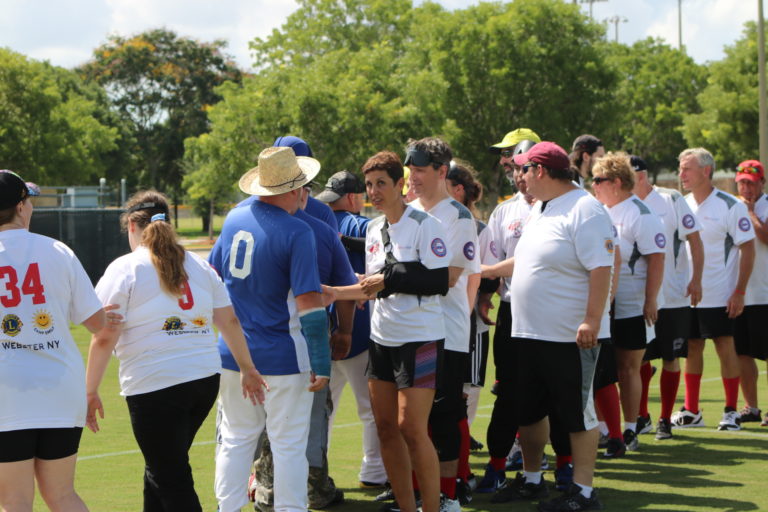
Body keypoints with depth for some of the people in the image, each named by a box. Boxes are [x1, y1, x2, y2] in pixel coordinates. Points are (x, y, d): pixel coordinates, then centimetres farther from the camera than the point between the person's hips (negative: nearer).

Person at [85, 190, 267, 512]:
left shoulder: (124, 269, -6)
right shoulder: (198, 266, 11)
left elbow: (103, 338, -10)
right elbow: (229, 321, 11)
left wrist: (90, 392, -4)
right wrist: (247, 369, 21)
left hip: (155, 386, -6)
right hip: (206, 380, 6)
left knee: (172, 480, 0)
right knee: (160, 470, 21)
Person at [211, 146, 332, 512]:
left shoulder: (234, 219, 5)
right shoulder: (297, 232, -15)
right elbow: (309, 302, -18)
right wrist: (321, 364, -15)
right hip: (283, 358, -6)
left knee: (235, 440, 14)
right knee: (289, 446, 2)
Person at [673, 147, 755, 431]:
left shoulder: (731, 206, -10)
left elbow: (748, 248, -9)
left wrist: (739, 292, -13)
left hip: (720, 297, -5)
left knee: (726, 348, -2)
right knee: (692, 348, 8)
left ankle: (731, 411, 6)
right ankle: (691, 411, 16)